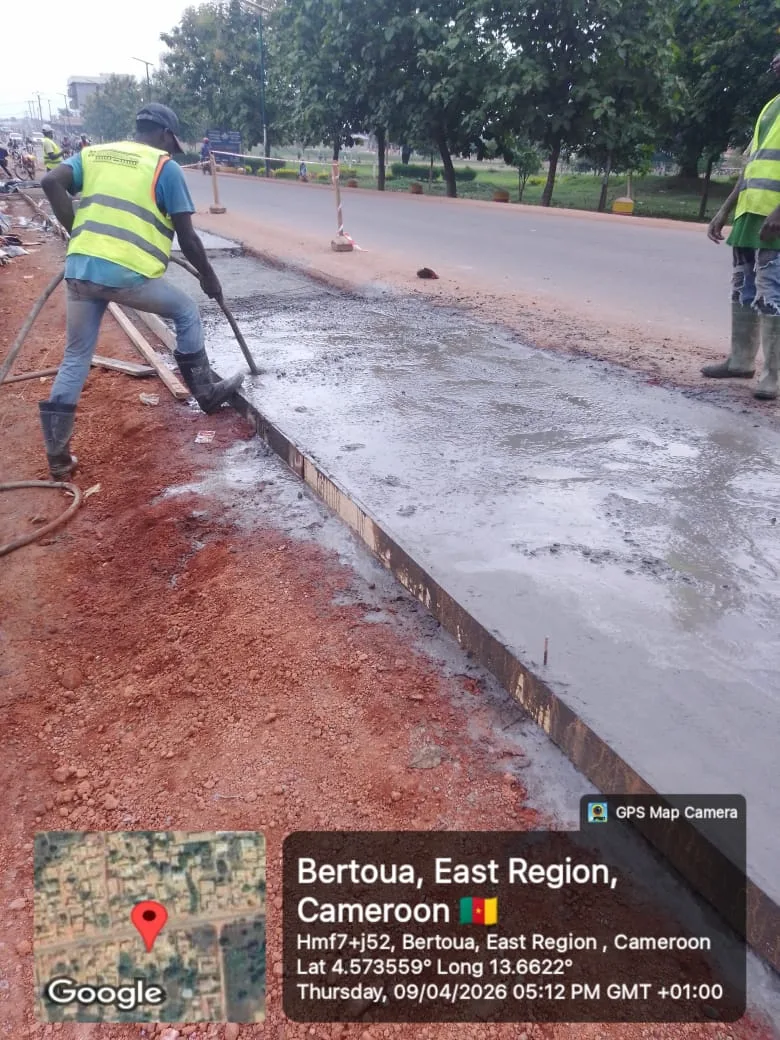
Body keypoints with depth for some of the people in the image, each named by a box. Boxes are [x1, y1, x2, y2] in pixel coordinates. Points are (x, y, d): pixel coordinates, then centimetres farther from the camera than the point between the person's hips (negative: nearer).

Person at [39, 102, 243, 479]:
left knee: (75, 358, 13)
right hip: (128, 273, -5)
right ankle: (206, 392, 29)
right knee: (187, 313, 21)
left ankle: (57, 456, 15)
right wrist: (209, 277, 18)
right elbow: (187, 237, 3)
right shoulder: (165, 167, 6)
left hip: (79, 269, 5)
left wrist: (79, 232, 12)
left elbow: (51, 182, 3)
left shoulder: (94, 153, 20)